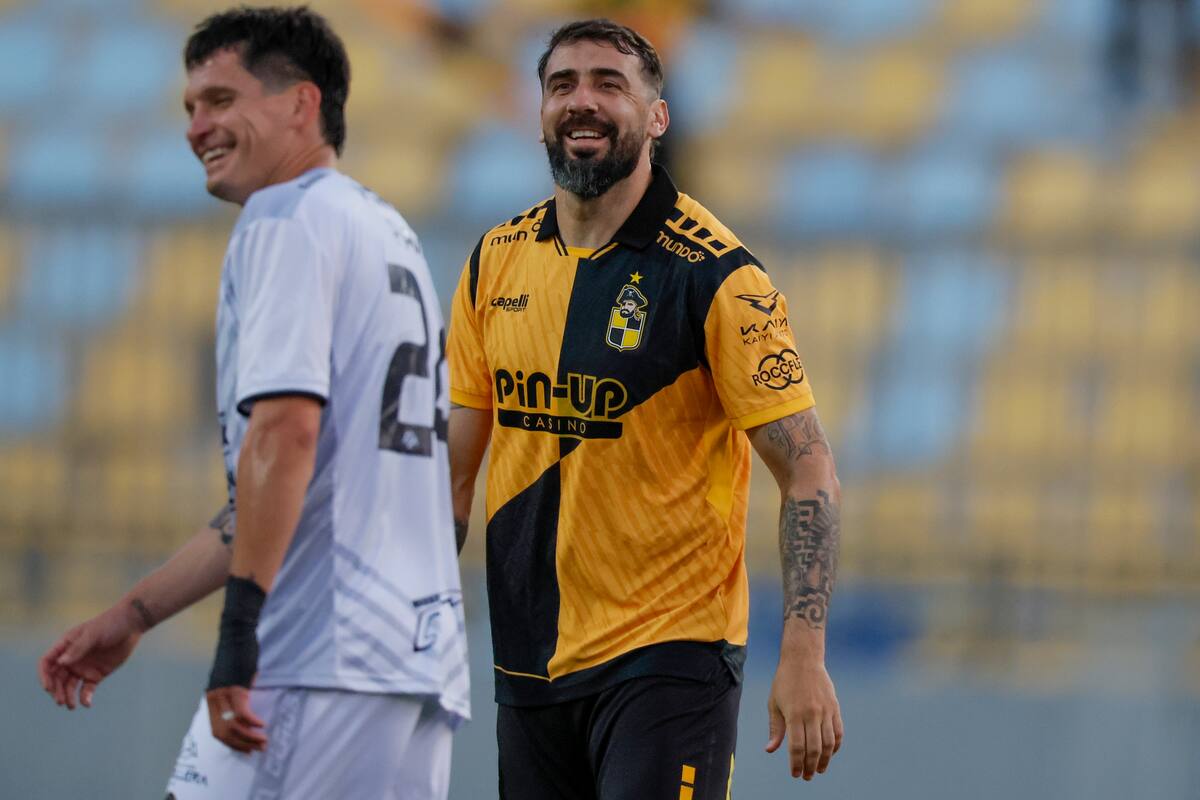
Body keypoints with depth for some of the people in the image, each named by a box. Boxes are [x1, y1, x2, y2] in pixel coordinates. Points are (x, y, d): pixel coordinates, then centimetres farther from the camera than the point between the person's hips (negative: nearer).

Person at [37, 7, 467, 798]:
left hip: (320, 661, -9)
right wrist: (136, 613, 28)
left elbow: (284, 431, -18)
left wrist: (239, 633, -21)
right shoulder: (389, 233, 24)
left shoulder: (287, 218, -4)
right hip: (419, 660, 9)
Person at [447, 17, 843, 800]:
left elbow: (809, 471, -11)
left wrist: (804, 658, -19)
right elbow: (455, 463, 14)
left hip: (666, 657, -5)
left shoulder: (714, 273, -10)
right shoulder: (497, 261, 7)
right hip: (530, 664, 5)